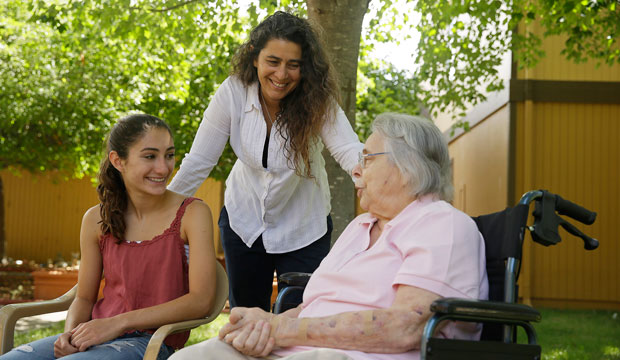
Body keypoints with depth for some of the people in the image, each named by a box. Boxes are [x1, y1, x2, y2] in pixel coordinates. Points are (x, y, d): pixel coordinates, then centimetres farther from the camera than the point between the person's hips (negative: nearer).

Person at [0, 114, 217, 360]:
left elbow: (201, 300, -13)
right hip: (96, 335, 4)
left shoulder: (192, 214, -5)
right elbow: (84, 297, 15)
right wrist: (71, 332, -10)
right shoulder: (97, 220, 7)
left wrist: (117, 322, -17)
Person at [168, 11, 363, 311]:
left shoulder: (318, 101, -20)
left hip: (302, 228, -1)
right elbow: (199, 161, -13)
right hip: (243, 221, 1)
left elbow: (349, 150, -32)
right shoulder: (233, 93, -19)